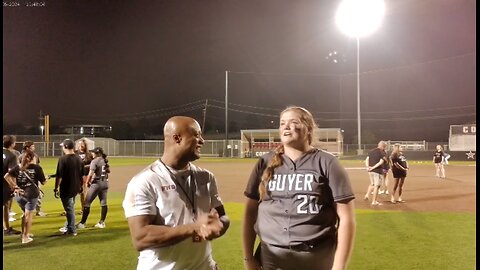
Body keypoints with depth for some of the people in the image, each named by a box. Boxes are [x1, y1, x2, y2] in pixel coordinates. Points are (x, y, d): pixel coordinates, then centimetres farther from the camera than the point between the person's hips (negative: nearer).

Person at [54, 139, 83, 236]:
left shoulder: (63, 159, -17)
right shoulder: (79, 158, 4)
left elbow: (59, 176, -18)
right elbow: (81, 174, 11)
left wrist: (56, 189, -10)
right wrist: (80, 186, 21)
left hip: (66, 189, -7)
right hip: (75, 188, 7)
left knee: (70, 209, 2)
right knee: (70, 208, 22)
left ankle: (72, 230, 10)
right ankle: (68, 226, 35)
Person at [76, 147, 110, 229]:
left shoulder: (94, 161, -11)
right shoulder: (105, 161, 9)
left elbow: (90, 174, -17)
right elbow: (108, 171, 19)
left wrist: (87, 182, -4)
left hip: (96, 183, -7)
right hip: (105, 183, 7)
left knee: (87, 203, 1)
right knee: (103, 203, 9)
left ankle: (82, 223, 4)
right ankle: (102, 222, 13)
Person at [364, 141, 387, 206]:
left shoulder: (371, 151, 11)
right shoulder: (382, 152, -7)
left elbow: (367, 159, 1)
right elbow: (381, 162, -18)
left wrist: (367, 166, -10)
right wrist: (373, 167, -18)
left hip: (370, 171, 6)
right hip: (378, 171, -6)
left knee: (372, 184, 24)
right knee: (376, 186, 2)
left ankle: (367, 195, 9)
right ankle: (374, 201, 6)